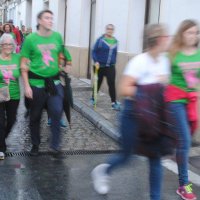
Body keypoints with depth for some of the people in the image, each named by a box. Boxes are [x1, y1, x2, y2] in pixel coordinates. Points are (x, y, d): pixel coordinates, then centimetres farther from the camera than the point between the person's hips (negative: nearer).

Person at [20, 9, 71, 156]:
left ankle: (55, 143, 0)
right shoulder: (31, 39, -9)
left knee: (57, 111, -16)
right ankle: (35, 145, 30)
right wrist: (26, 86, -10)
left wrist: (65, 65, 14)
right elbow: (24, 64, -6)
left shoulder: (57, 36, 0)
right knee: (35, 116, 11)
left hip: (54, 81, 2)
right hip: (36, 83, -2)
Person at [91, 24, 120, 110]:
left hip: (110, 67, 2)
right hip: (100, 66, -2)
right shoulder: (100, 40, -8)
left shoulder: (115, 41, 5)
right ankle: (93, 98, 33)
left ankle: (114, 103, -8)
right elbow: (94, 51, -8)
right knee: (98, 83, 12)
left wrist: (113, 62, 13)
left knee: (112, 84, -9)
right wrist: (96, 61, -18)